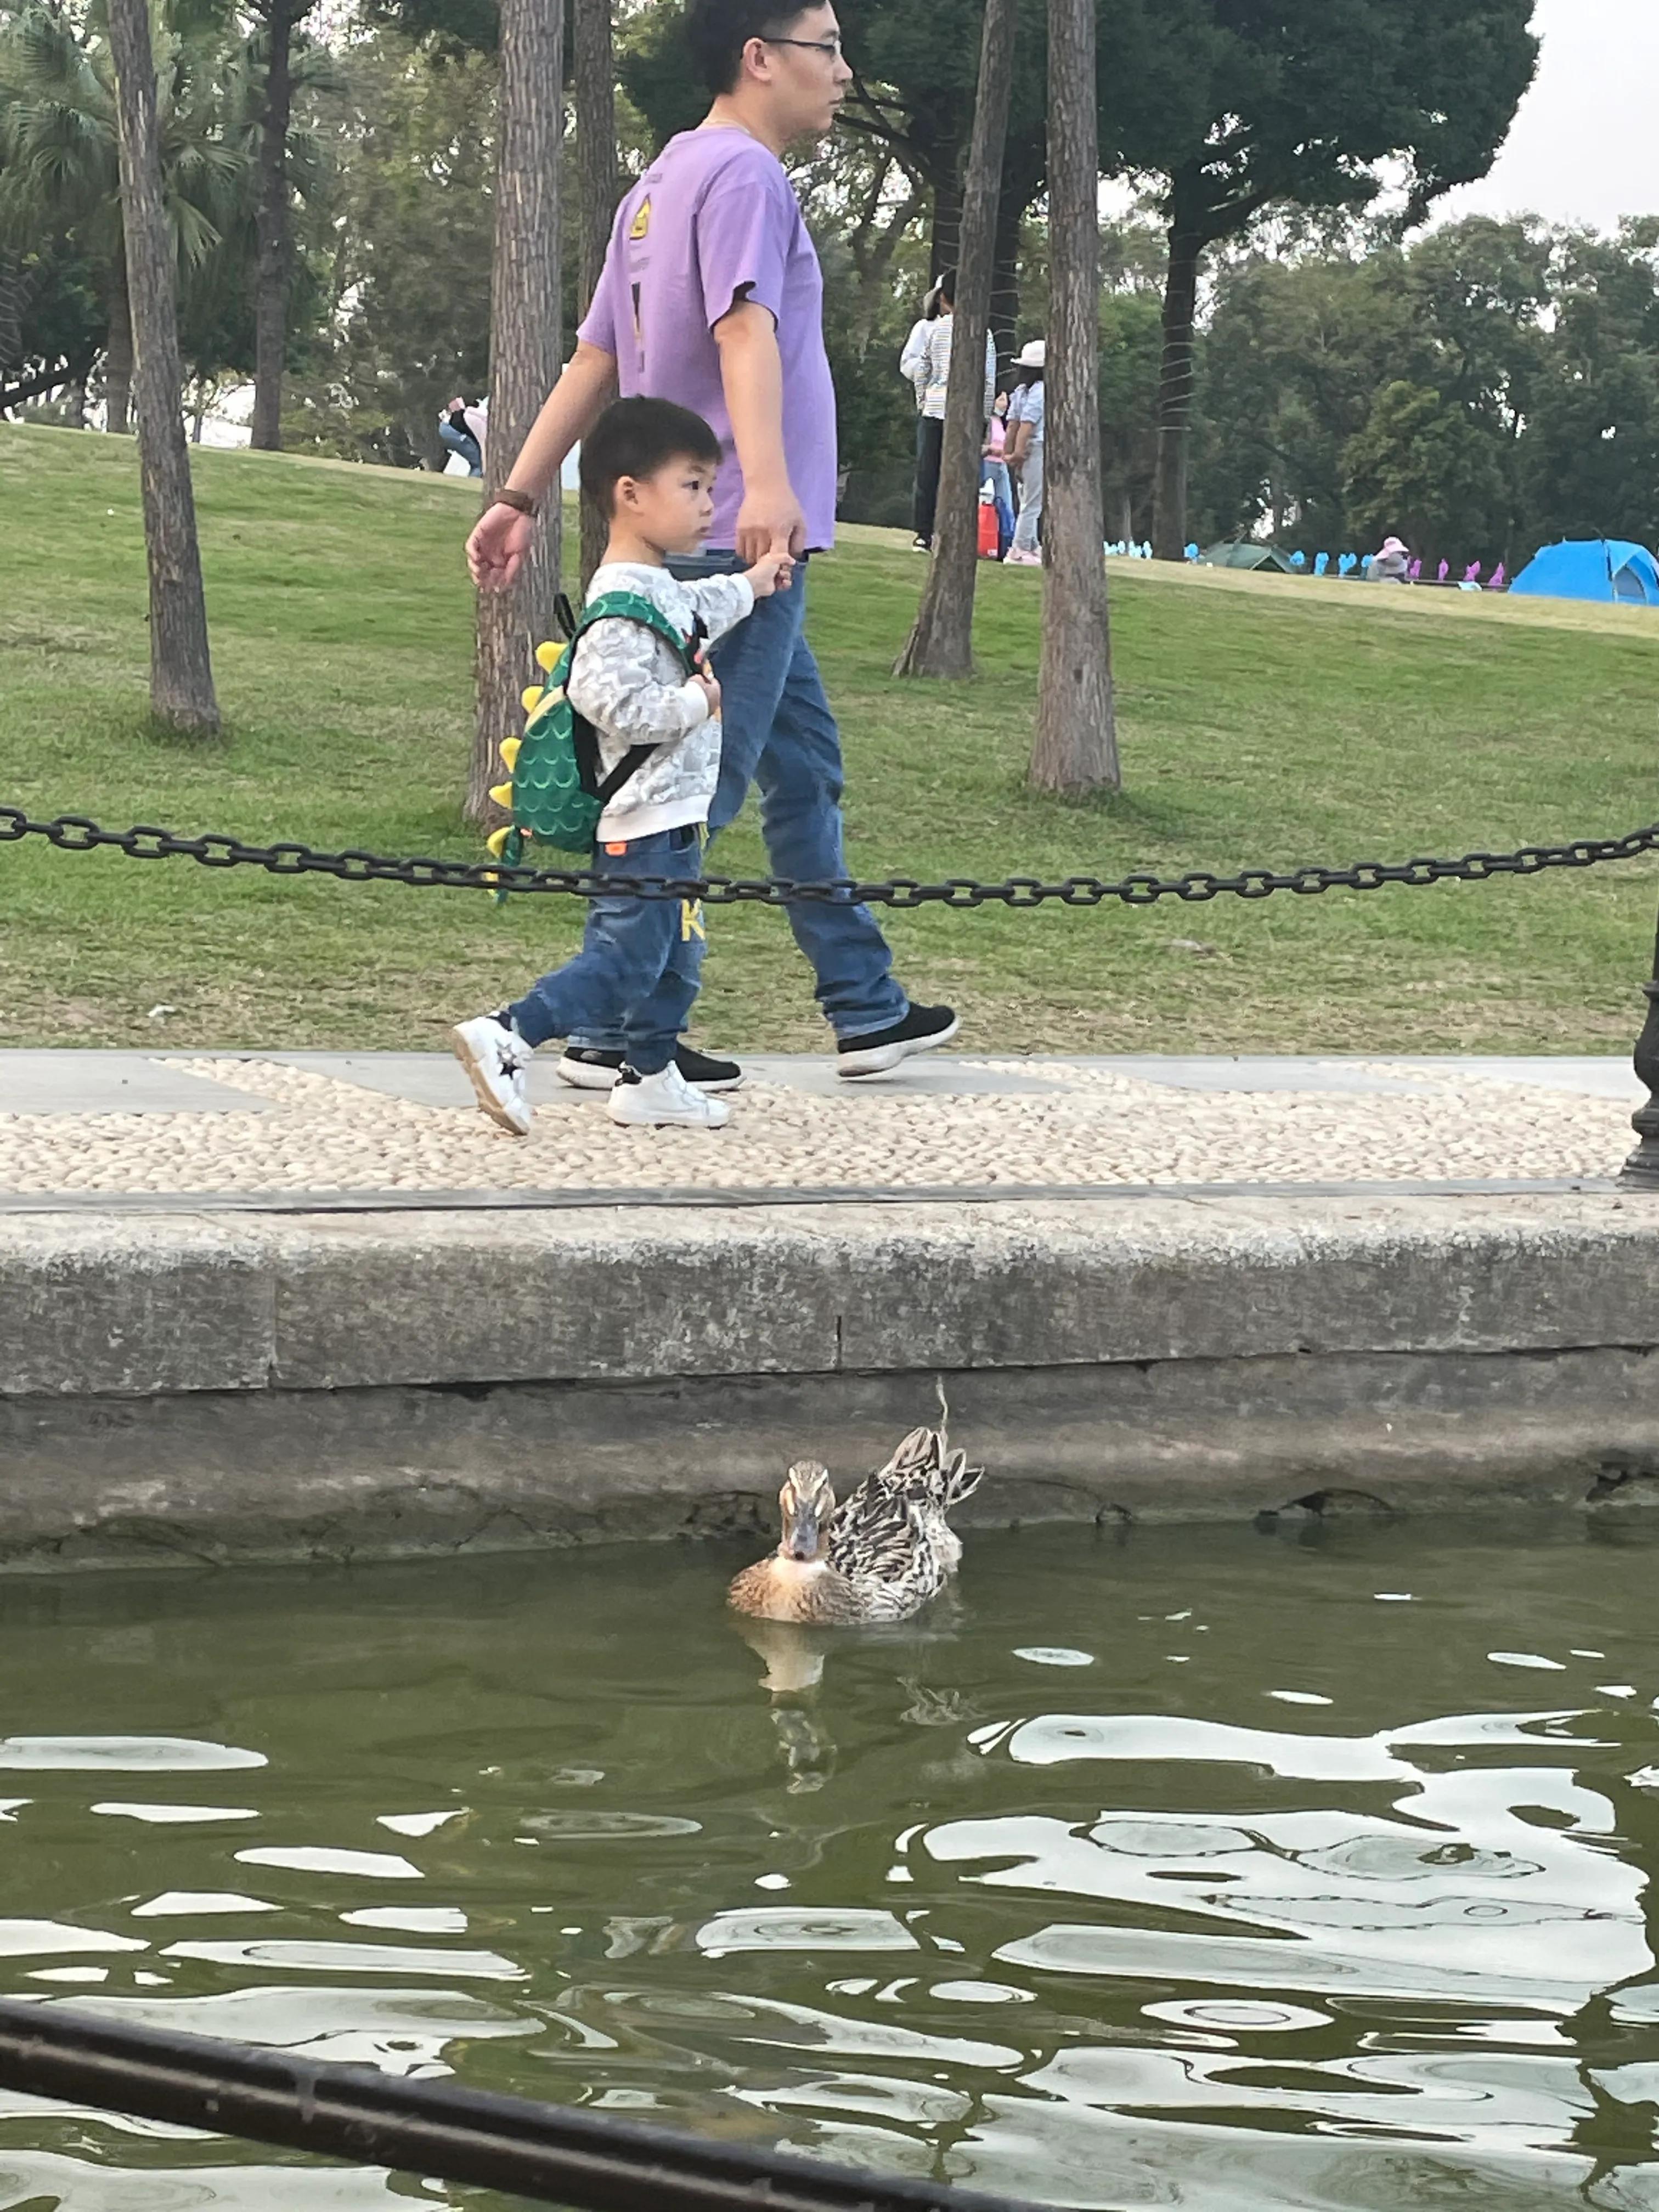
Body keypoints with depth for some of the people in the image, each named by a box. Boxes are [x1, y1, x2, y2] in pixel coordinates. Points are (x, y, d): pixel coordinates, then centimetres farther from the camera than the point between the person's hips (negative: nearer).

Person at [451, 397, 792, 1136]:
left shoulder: (660, 589, 13)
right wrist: (695, 701, -20)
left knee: (673, 960, 17)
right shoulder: (624, 601, -21)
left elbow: (699, 611, 38)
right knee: (624, 960, -11)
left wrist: (751, 584, 51)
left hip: (672, 818, 11)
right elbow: (613, 702, -31)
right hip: (646, 823, -11)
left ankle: (648, 1076, 25)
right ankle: (504, 1040, -13)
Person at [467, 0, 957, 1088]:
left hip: (708, 547, 11)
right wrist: (766, 483, -41)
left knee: (805, 765, 15)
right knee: (697, 786, -7)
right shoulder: (742, 173, -12)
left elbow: (594, 362, 19)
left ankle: (868, 1010, 21)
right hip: (740, 543, -11)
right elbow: (745, 328, -28)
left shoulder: (668, 183, 19)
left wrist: (522, 496, 18)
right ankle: (612, 1030, -4)